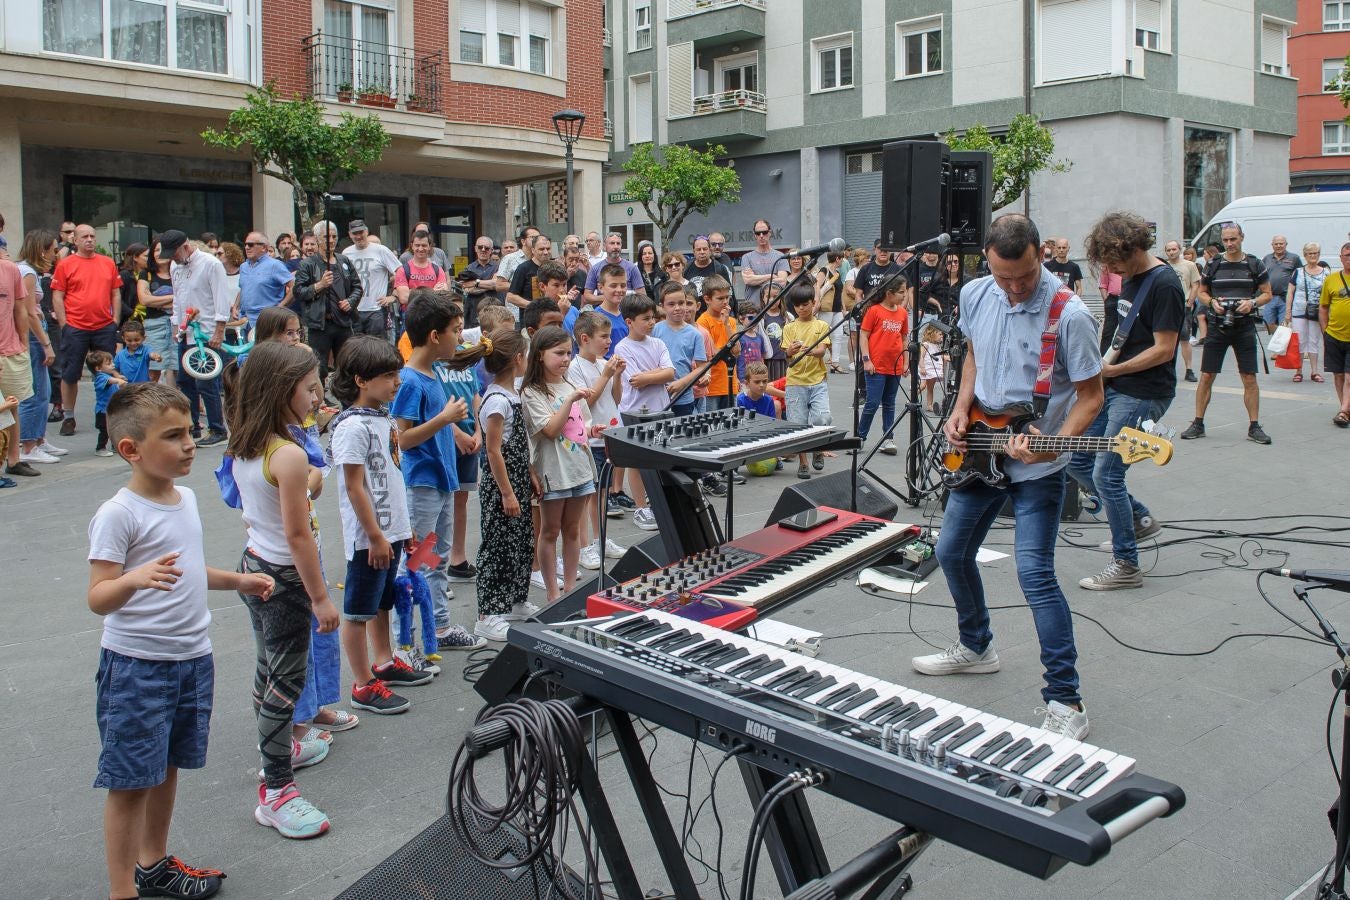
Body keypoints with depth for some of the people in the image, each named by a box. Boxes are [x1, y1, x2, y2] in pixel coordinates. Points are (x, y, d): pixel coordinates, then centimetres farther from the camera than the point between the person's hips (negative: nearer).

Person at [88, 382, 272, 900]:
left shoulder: (186, 497, 7)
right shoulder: (118, 514, -18)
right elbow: (98, 599, -22)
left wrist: (238, 581, 18)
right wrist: (134, 579, -41)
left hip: (192, 658, 8)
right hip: (135, 666, -8)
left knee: (166, 767, 20)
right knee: (129, 781, 2)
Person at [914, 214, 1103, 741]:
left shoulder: (1069, 315, -20)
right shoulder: (974, 296, -3)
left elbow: (1090, 396, -14)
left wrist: (1054, 444, -29)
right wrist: (961, 408, 1)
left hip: (1037, 467, -7)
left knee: (1035, 572, -14)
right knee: (952, 552, 16)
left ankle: (1065, 701, -5)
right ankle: (976, 647, 39)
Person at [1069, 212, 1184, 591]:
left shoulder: (1164, 284, -16)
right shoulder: (1129, 278, 12)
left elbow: (1164, 349, -20)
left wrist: (1112, 370, -18)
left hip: (1143, 395, -10)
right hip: (1114, 388, 10)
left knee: (1106, 474, -9)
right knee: (1078, 462, 12)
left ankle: (1126, 566, 3)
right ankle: (1139, 518, 28)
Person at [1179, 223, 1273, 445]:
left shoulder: (1254, 265, 3)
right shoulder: (1213, 265, 5)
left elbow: (1267, 293, 7)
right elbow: (1202, 292, 14)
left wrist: (1252, 303, -13)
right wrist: (1212, 302, -7)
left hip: (1244, 328, -1)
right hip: (1217, 327, 1)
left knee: (1249, 378, 0)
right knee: (1206, 377, 0)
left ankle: (1254, 427, 9)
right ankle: (1198, 424, 10)